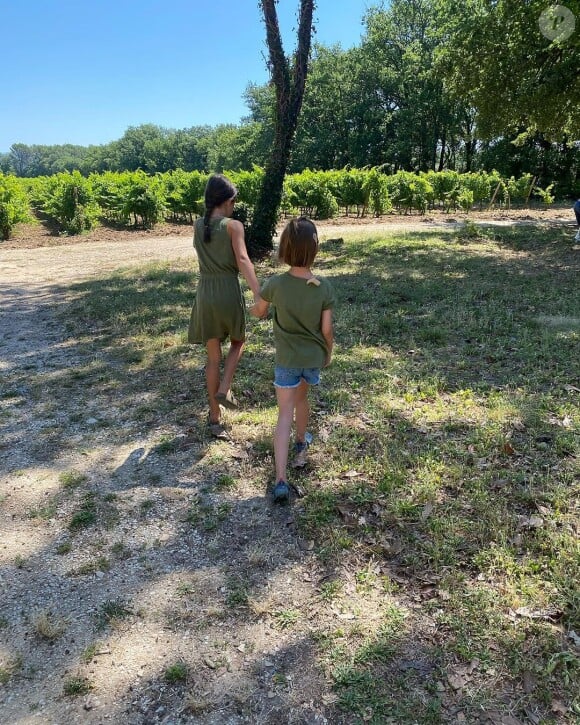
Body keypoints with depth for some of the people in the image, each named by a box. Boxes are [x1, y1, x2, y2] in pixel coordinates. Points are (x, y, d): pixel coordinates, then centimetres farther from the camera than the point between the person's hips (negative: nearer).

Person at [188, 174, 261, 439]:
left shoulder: (197, 225, 8)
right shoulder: (234, 226, -7)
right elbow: (242, 260, -22)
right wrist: (258, 294, -30)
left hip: (205, 295, 4)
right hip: (229, 293, -4)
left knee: (213, 357, 12)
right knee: (237, 341, 26)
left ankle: (215, 418, 17)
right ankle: (224, 390, 7)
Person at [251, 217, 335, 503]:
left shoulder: (275, 284, -16)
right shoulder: (324, 287, -13)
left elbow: (259, 312, 3)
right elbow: (327, 329, -8)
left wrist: (251, 308, 28)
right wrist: (329, 353, 11)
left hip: (287, 359, -2)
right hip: (314, 357, 2)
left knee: (285, 415, 1)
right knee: (301, 398, 27)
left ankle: (281, 480, -6)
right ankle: (301, 447, 48)